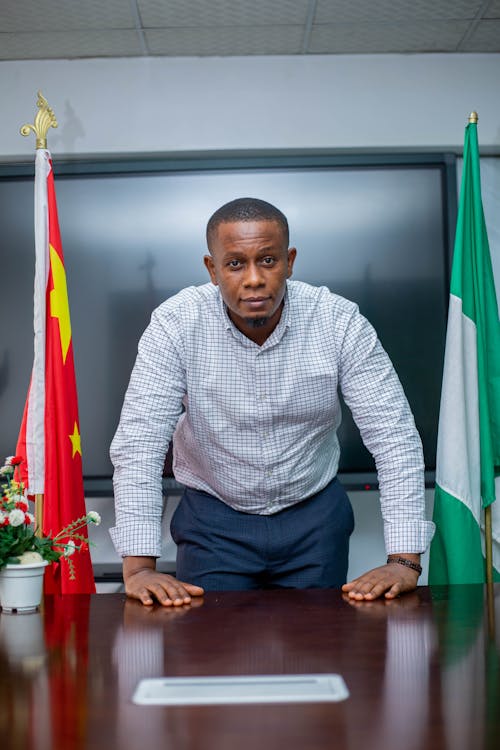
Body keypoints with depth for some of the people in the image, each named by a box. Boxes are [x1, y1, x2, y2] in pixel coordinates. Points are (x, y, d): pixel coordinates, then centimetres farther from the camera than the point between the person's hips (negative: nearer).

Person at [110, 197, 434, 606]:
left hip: (314, 515, 1)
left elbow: (394, 437, -16)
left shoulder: (339, 322, -16)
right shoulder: (176, 324, -18)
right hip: (213, 517, -1)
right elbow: (139, 442, -21)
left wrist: (404, 561, -24)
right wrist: (139, 567, -29)